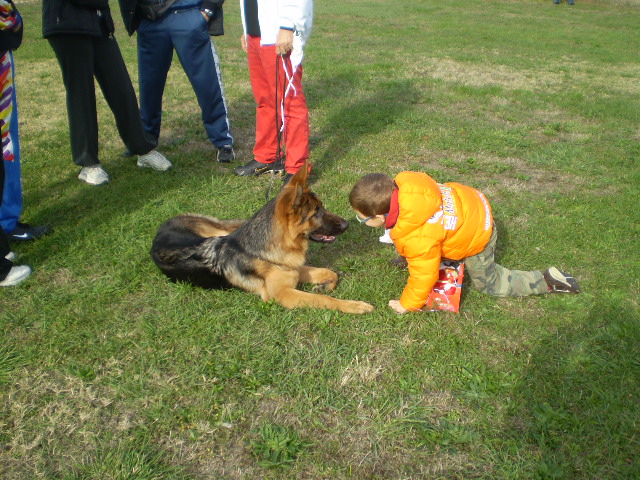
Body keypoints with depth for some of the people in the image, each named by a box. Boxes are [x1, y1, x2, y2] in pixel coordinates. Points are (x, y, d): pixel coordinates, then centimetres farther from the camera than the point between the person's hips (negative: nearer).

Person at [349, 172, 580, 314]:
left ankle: (547, 281, 20)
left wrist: (407, 304, -6)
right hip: (469, 203, 7)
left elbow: (424, 276, -25)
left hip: (477, 236, -7)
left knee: (488, 282, 15)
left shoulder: (417, 240, -40)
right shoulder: (402, 182, -23)